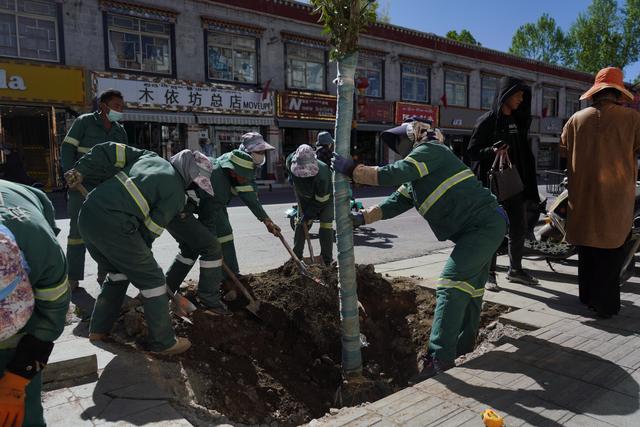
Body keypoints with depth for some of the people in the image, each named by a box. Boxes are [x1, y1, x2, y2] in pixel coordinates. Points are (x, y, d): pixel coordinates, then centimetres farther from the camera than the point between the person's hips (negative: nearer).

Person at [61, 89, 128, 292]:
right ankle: (73, 277, 6)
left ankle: (105, 273, 18)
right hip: (81, 185, -4)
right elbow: (67, 149, -6)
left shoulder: (120, 131, 8)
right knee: (78, 230, -1)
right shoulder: (84, 122, -4)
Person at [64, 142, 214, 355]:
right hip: (113, 226, -8)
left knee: (118, 273, 28)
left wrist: (81, 170, 14)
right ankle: (163, 342, 15)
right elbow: (150, 230, -1)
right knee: (152, 279, 6)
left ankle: (98, 330, 35)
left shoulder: (151, 157, 20)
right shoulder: (176, 194, -1)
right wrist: (140, 252, 15)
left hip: (87, 216, 9)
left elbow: (108, 150, 15)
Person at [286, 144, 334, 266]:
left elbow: (321, 200, -29)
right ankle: (296, 257, 11)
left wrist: (309, 214, -23)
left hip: (325, 196, -4)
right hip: (304, 196, 4)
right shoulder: (290, 161, -28)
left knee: (326, 225, -9)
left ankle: (328, 260, 1)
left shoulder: (322, 173, -42)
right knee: (300, 224, 1)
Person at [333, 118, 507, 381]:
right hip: (478, 229, 11)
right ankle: (464, 344, 36)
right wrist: (362, 217, -3)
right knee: (470, 287, 20)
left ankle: (440, 359, -16)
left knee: (451, 285, -17)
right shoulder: (413, 181, 19)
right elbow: (394, 203, 11)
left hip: (485, 224, -11)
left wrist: (350, 169, -19)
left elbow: (393, 174, -25)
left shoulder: (430, 149, -11)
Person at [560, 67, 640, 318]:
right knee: (612, 249, 5)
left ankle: (587, 297, 23)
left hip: (583, 194, 3)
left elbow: (564, 148, 14)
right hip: (617, 194, -3)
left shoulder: (577, 119, 1)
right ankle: (606, 304, 7)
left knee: (587, 247, 14)